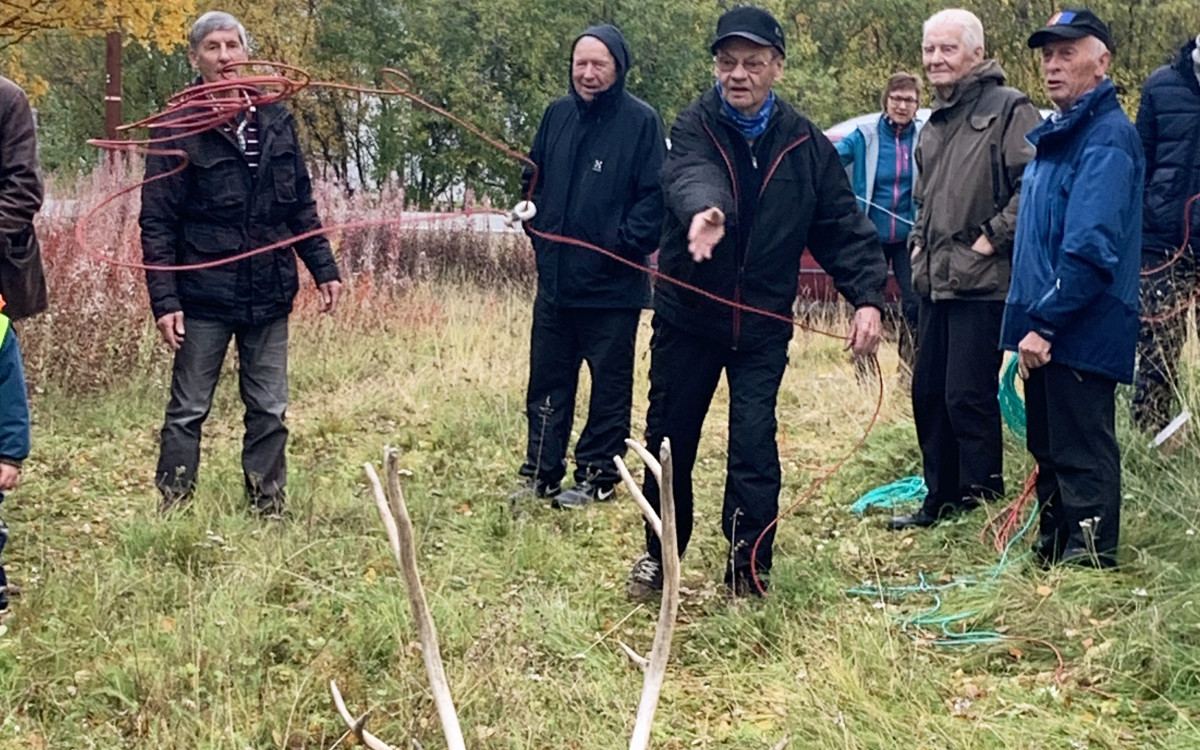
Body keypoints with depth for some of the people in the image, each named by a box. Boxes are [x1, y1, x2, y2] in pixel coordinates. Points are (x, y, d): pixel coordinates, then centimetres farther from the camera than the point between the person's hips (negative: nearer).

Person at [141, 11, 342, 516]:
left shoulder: (275, 121, 8)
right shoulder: (180, 128, -5)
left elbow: (301, 205, 15)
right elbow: (157, 223, -7)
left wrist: (323, 268, 9)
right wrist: (164, 300, -13)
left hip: (269, 295, 4)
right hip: (205, 296, -4)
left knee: (269, 411, 9)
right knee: (188, 409, 4)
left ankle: (268, 508, 18)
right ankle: (172, 510, 12)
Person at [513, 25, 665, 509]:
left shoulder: (641, 121, -10)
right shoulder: (557, 114, 6)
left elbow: (655, 195, -12)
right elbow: (535, 179, 18)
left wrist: (625, 243, -18)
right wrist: (537, 225, 6)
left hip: (612, 285, -5)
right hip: (555, 278, 5)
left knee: (610, 386, 6)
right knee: (547, 381, 12)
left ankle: (598, 476, 17)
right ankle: (540, 474, 22)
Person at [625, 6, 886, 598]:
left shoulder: (806, 145, -1)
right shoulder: (693, 128, -7)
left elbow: (842, 227, 0)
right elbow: (688, 176, -30)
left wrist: (867, 297, -13)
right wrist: (705, 210, -53)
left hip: (762, 325, 0)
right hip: (686, 316, 0)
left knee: (754, 443, -6)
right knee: (669, 439, 10)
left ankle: (748, 565, 9)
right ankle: (658, 554, 29)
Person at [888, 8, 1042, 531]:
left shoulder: (1008, 109, -9)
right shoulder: (934, 124, 18)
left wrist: (993, 237, -16)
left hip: (982, 281, -9)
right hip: (934, 281, 9)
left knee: (968, 397, -7)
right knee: (928, 392, 13)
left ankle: (982, 504, 5)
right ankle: (941, 500, 25)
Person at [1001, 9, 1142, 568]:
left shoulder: (1107, 138, -15)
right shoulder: (1057, 134, 17)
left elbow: (1090, 247, -23)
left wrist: (1046, 323, -22)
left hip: (1081, 332, -10)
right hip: (1045, 329, 10)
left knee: (1082, 454, -3)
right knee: (1048, 446, 17)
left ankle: (1090, 558, 5)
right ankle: (1052, 547, 28)